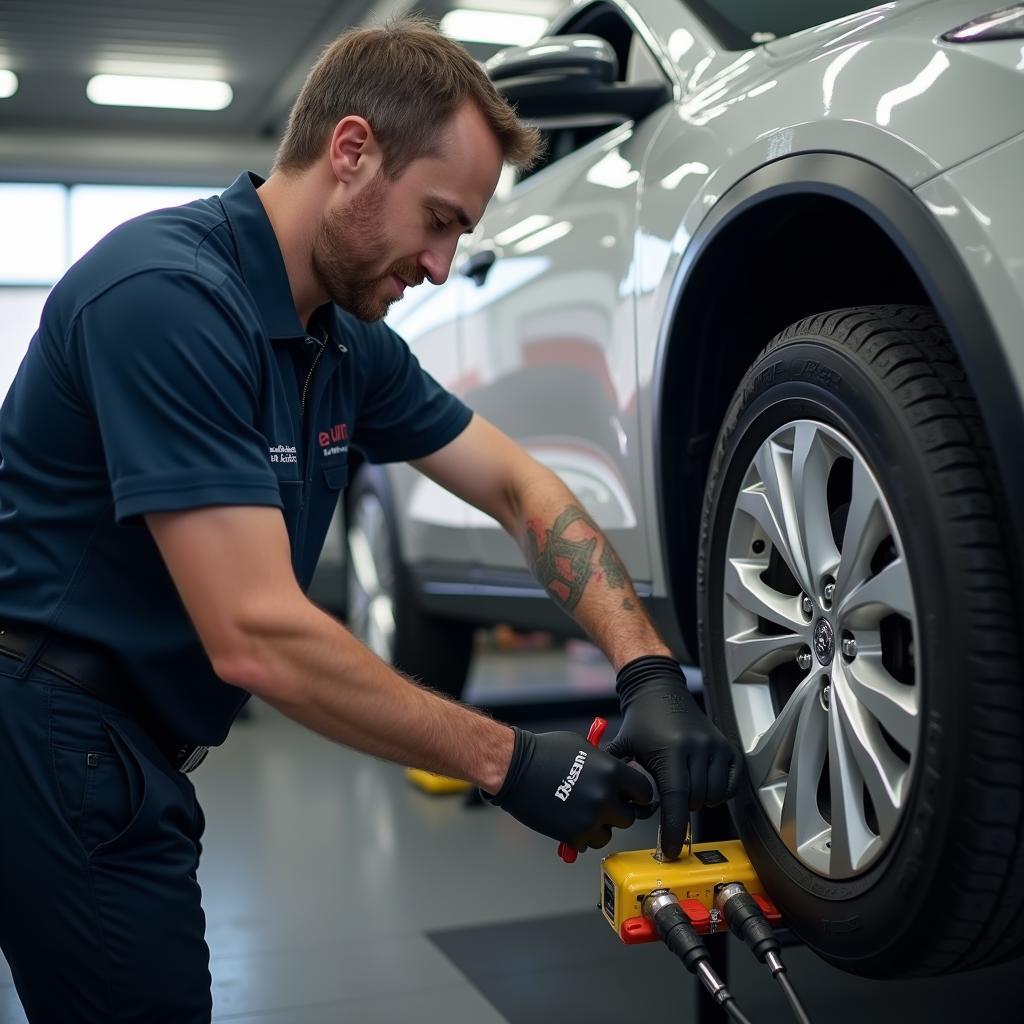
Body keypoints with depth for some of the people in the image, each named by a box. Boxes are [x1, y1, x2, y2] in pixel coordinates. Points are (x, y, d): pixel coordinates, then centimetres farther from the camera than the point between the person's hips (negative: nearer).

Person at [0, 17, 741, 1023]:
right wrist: (506, 763, -21)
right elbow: (256, 635, -30)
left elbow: (519, 487, 5)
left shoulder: (348, 344, 4)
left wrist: (649, 674, -9)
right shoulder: (170, 295, -24)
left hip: (125, 750, 9)